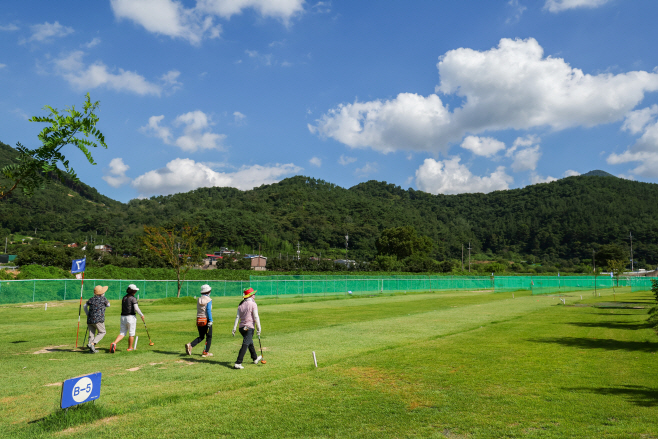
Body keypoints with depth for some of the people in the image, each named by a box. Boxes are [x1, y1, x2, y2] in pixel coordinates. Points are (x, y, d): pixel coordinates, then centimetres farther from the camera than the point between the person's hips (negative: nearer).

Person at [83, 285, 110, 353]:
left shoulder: (92, 299, 11)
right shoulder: (103, 299, -5)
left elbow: (85, 306, 26)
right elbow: (108, 305, 15)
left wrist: (87, 314, 33)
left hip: (90, 319, 6)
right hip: (98, 320, -6)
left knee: (91, 334, 10)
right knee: (102, 332, 6)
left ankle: (92, 349, 11)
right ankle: (92, 344, -12)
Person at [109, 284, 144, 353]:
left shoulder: (124, 298, 11)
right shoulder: (133, 298, -11)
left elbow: (123, 308, 17)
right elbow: (136, 308, -17)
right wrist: (141, 315, -4)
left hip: (123, 317, 6)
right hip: (131, 317, -6)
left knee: (122, 333, 9)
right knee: (131, 333, 7)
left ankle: (114, 343, -13)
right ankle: (130, 348, 15)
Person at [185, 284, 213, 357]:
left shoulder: (198, 300, 8)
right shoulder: (209, 300, -10)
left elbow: (198, 310, 14)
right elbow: (208, 310, -18)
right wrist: (210, 320, -19)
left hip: (199, 319, 6)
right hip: (206, 320, -6)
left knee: (201, 337, 17)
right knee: (209, 337, 9)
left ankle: (190, 345, -5)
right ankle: (205, 353, 8)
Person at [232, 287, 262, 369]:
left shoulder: (240, 305, 9)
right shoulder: (253, 304, -10)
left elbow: (237, 317, 5)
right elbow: (256, 317, -13)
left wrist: (234, 328, 3)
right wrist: (259, 329, -8)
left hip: (241, 328, 8)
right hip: (249, 328, -8)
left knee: (250, 343, 24)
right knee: (245, 345, -10)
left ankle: (255, 358, 41)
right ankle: (238, 363, -18)